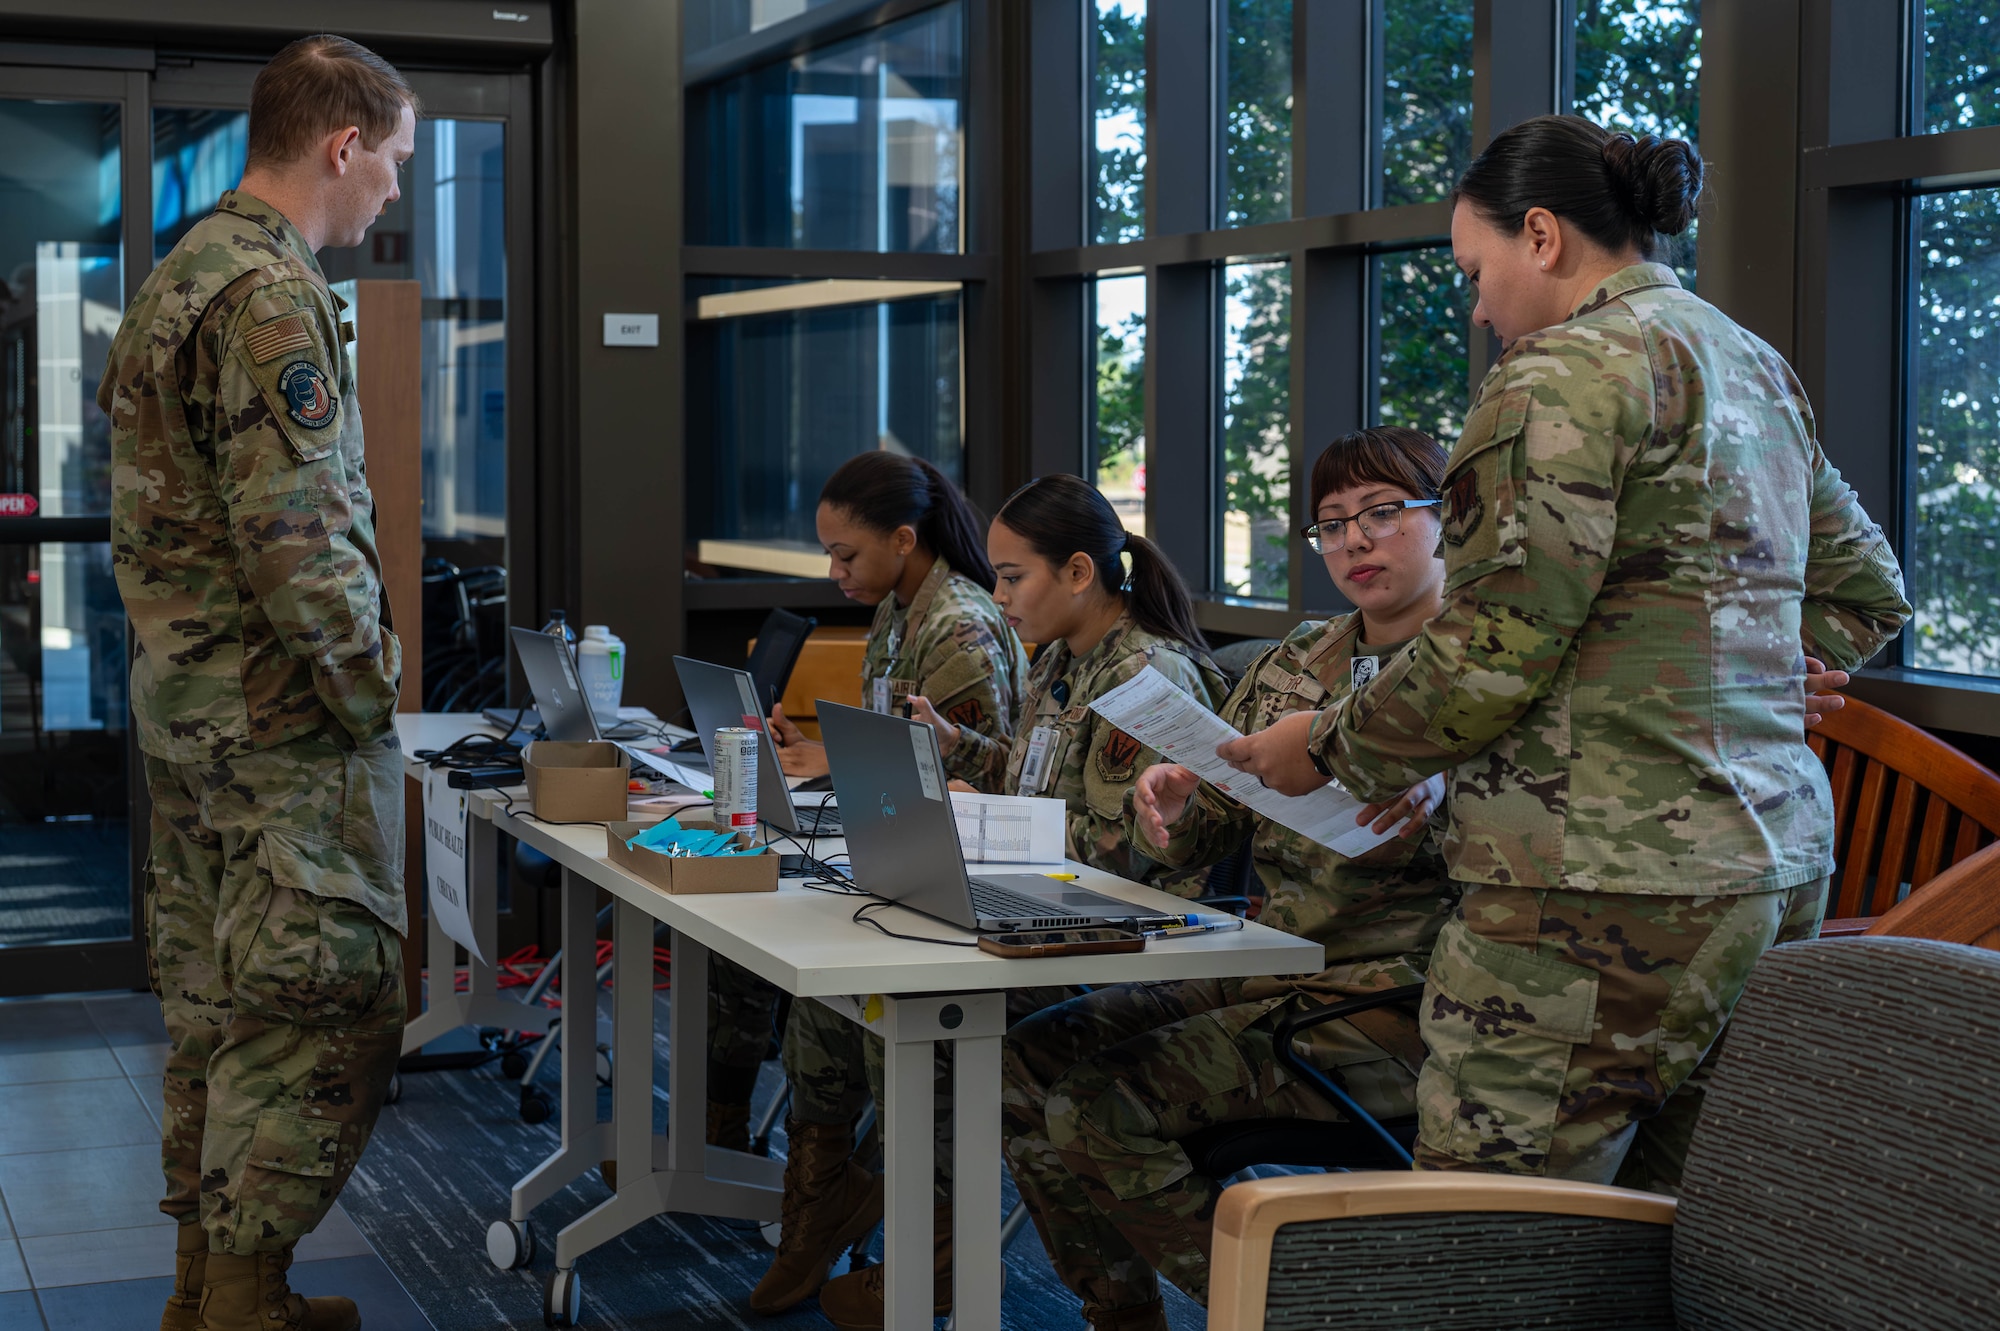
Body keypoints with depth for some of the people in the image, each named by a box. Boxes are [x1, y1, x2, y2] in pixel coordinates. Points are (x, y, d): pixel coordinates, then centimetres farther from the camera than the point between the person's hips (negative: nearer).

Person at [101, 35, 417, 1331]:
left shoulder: (178, 276, 16)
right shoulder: (273, 298, -16)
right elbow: (294, 531, -23)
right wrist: (371, 683, -13)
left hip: (184, 702, 10)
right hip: (286, 719, -10)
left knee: (220, 1000, 15)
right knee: (326, 1005, -4)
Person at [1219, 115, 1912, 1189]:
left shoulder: (1566, 372, -9)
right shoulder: (1757, 368, 19)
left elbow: (1489, 657, -13)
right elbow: (1865, 592, 28)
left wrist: (1328, 747, 1)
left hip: (1605, 894, -9)